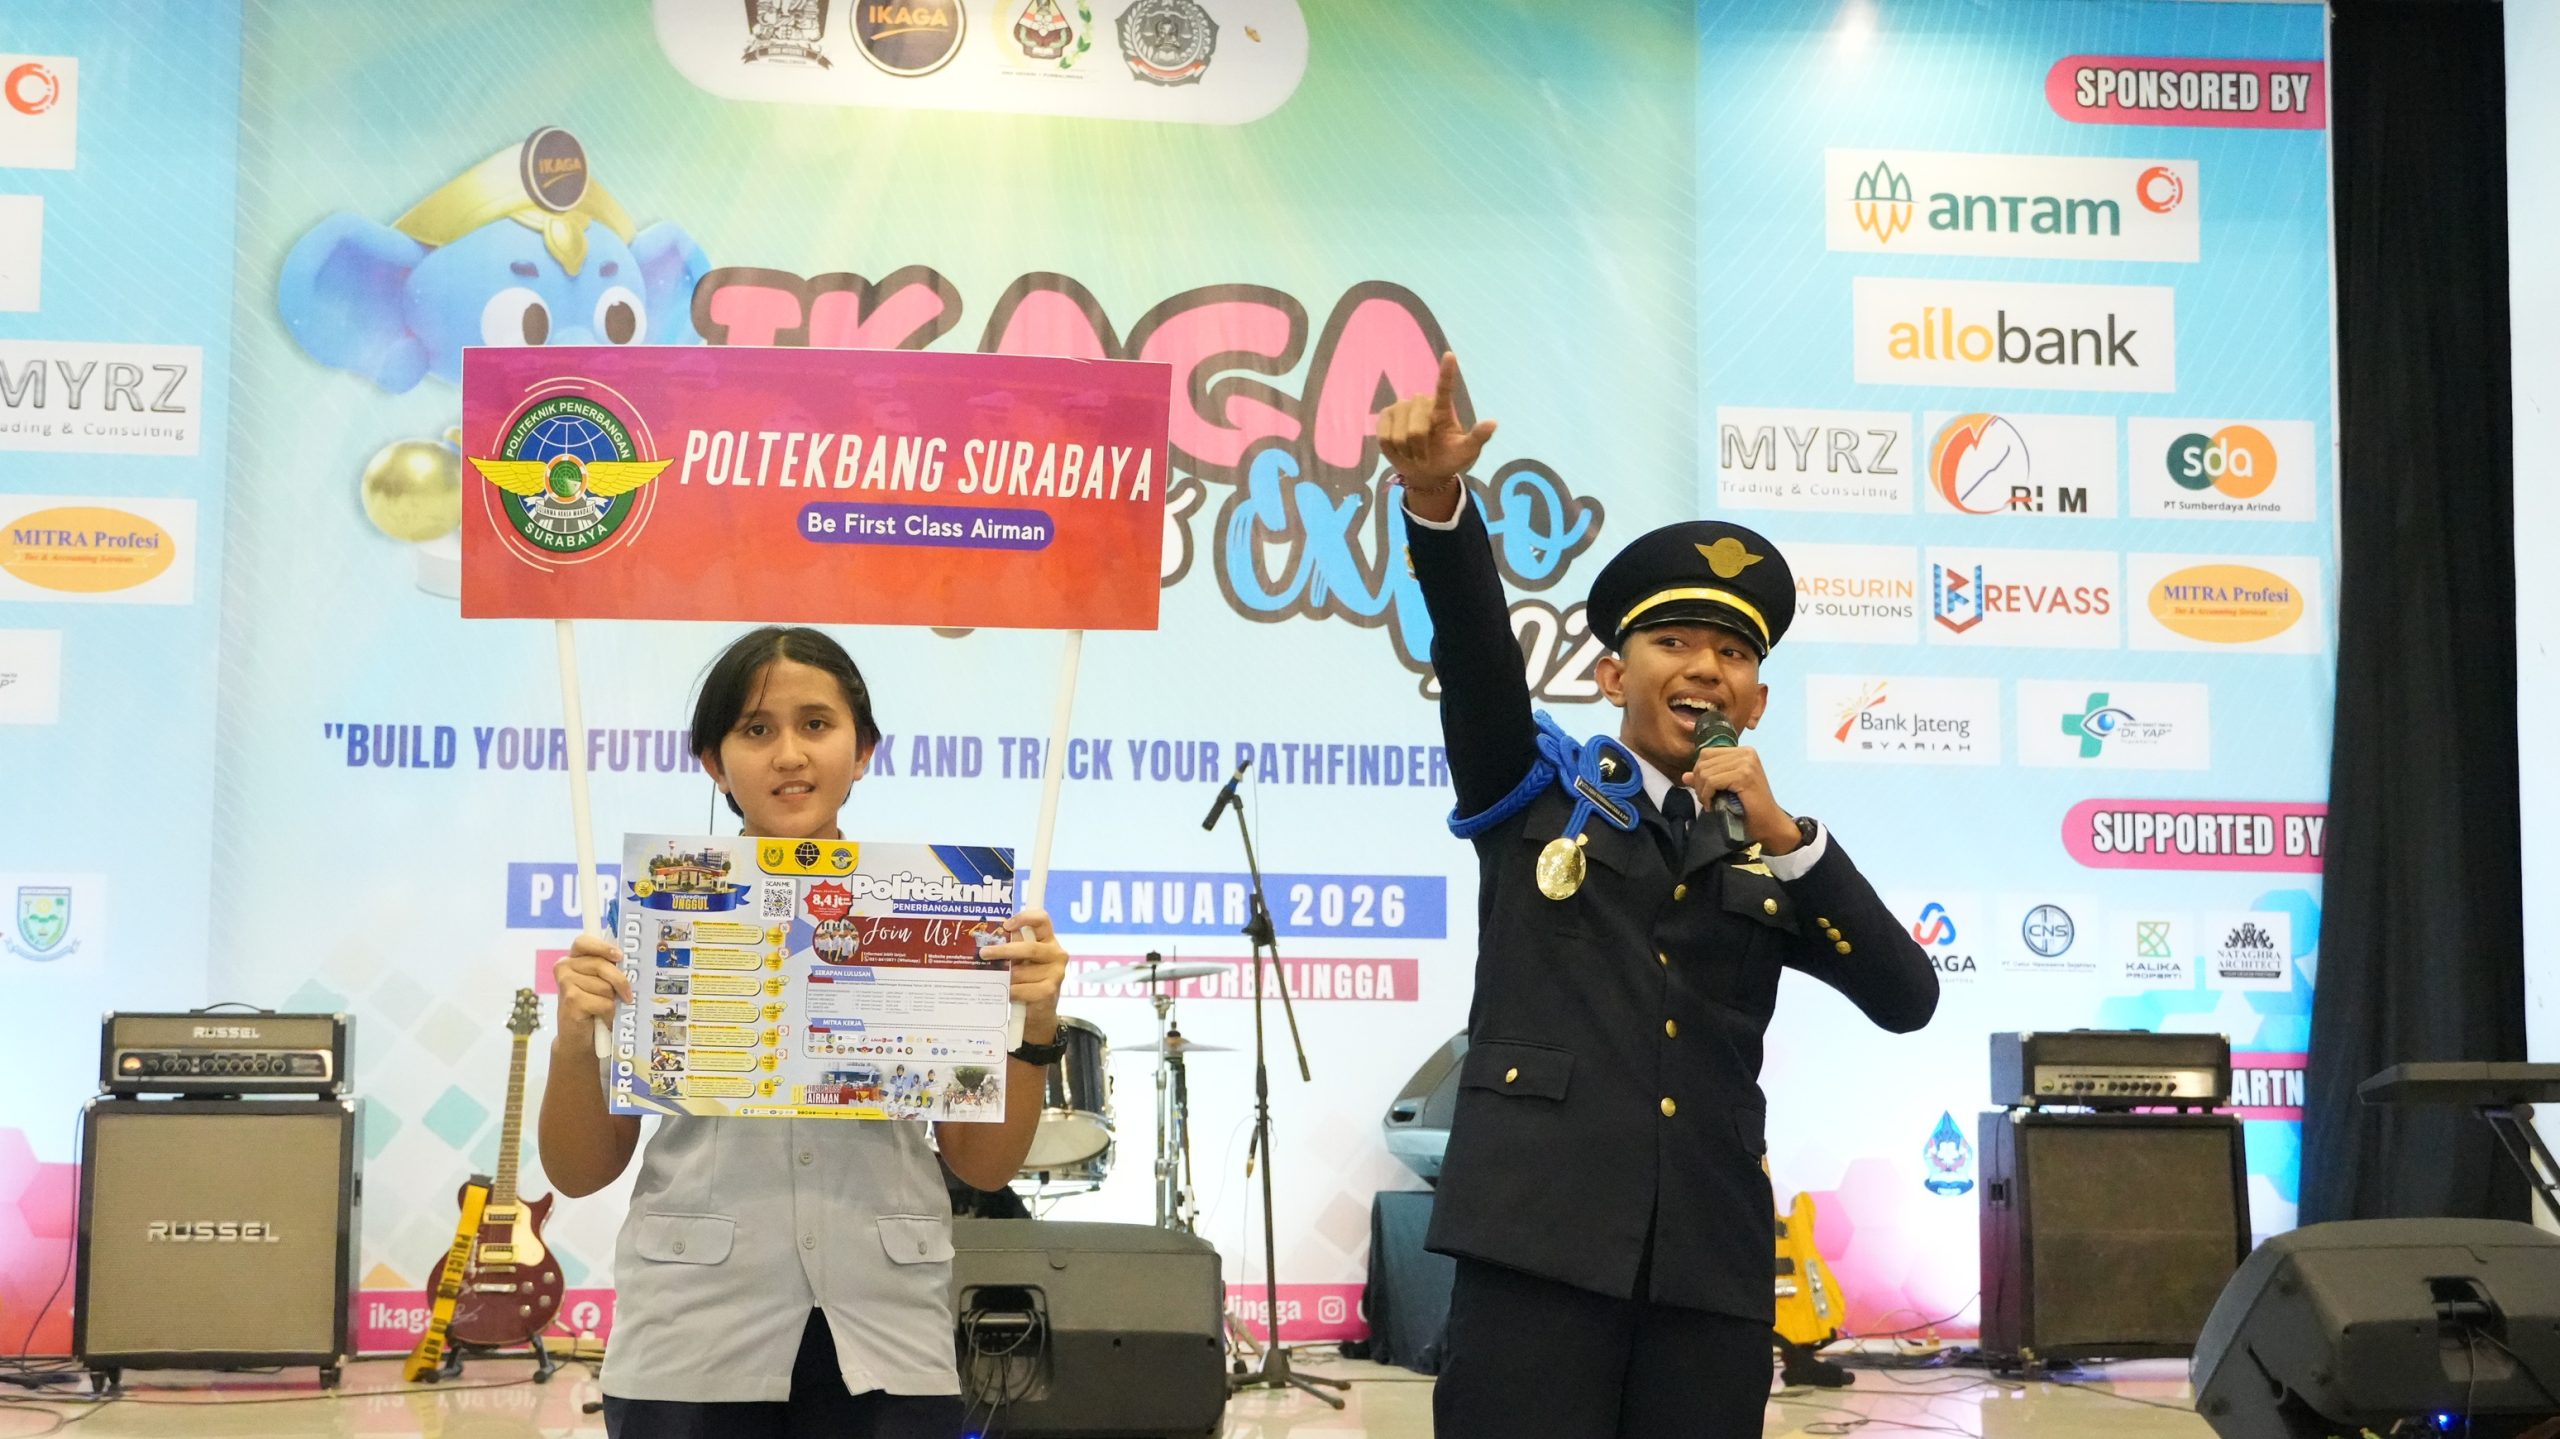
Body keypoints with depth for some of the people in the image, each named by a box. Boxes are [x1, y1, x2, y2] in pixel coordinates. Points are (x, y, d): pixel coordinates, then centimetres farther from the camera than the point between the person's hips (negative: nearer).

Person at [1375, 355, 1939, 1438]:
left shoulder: (1767, 858, 15)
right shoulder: (1534, 788, 10)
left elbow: (1907, 1001, 3)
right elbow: (1475, 642, -8)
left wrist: (1783, 833, -5)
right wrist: (1436, 497, -26)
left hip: (1711, 1266, 3)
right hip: (1540, 1242, -3)